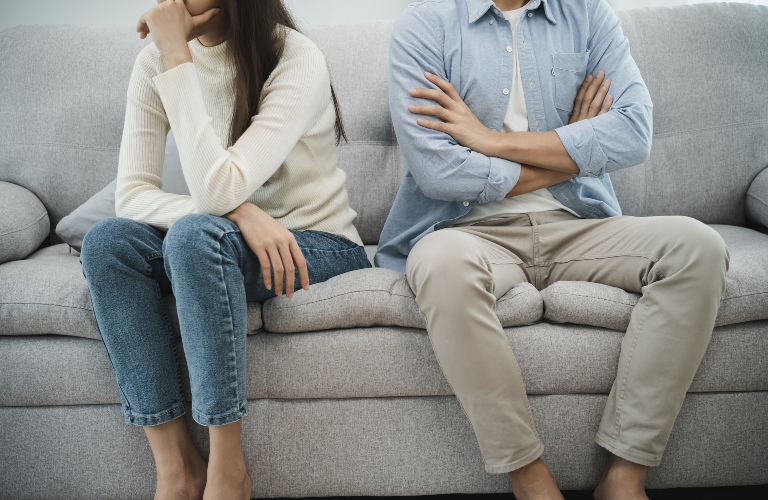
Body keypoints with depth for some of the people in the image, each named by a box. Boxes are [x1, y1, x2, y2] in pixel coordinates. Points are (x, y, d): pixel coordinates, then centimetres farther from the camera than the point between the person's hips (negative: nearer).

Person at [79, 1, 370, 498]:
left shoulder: (297, 59, -19)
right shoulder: (155, 61, -3)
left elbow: (216, 191, -29)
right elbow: (132, 194, -9)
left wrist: (177, 56, -26)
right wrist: (238, 212, -25)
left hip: (320, 246, -5)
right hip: (226, 244, 5)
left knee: (194, 233, -33)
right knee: (107, 240, -21)